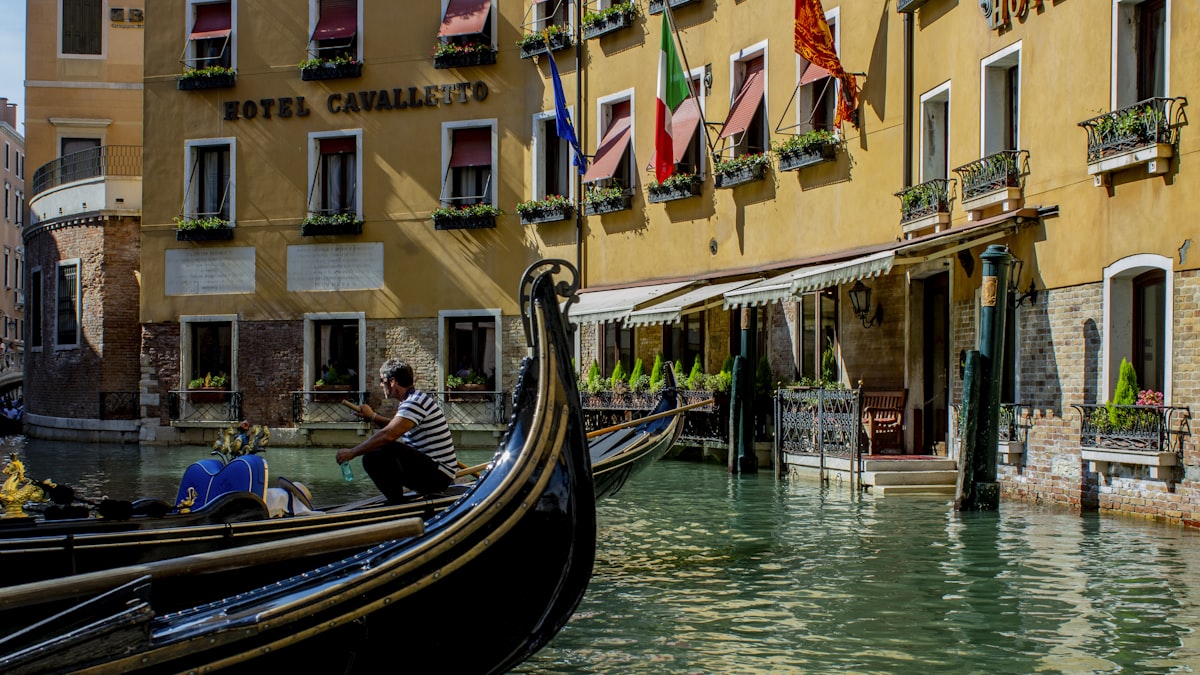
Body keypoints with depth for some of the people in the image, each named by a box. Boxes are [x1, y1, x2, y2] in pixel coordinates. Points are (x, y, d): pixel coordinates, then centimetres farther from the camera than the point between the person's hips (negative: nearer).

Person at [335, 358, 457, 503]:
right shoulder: (415, 399, 15)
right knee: (371, 458, 11)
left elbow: (387, 435, -28)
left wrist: (352, 452, -20)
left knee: (387, 450, -29)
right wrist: (372, 417, 28)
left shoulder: (415, 403, -17)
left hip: (438, 475, -10)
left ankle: (396, 503, -19)